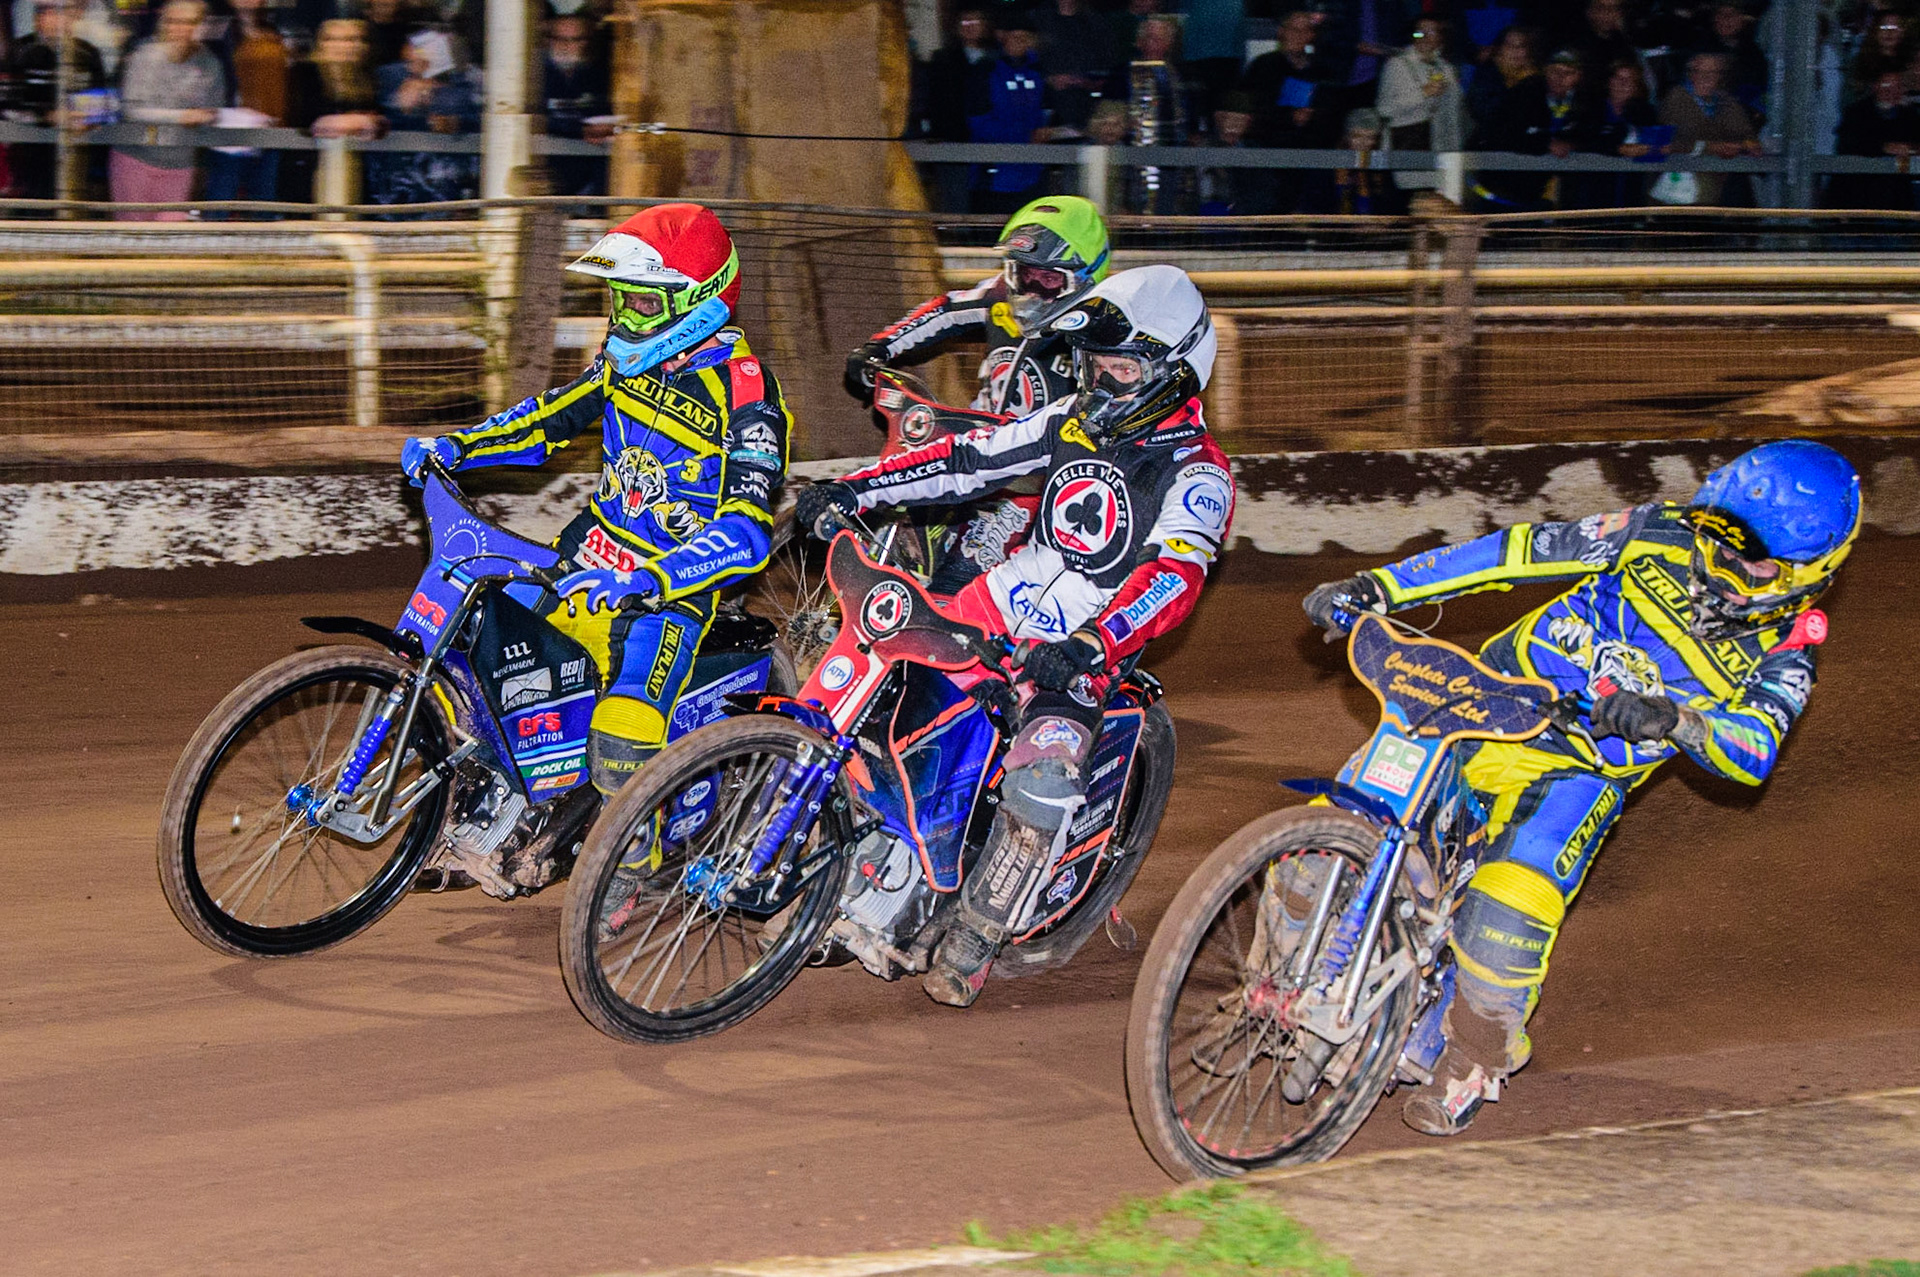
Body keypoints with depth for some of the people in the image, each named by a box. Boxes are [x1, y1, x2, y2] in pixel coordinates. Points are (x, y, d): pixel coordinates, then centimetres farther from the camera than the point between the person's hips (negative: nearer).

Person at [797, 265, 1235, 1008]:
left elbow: (1173, 575, -28)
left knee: (1043, 781, -31)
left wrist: (1089, 647, -44)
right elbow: (970, 460, 10)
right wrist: (853, 490, -1)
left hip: (1081, 657, -7)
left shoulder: (1195, 474, -13)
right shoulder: (1076, 422, 9)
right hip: (1001, 605, 7)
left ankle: (970, 945, -16)